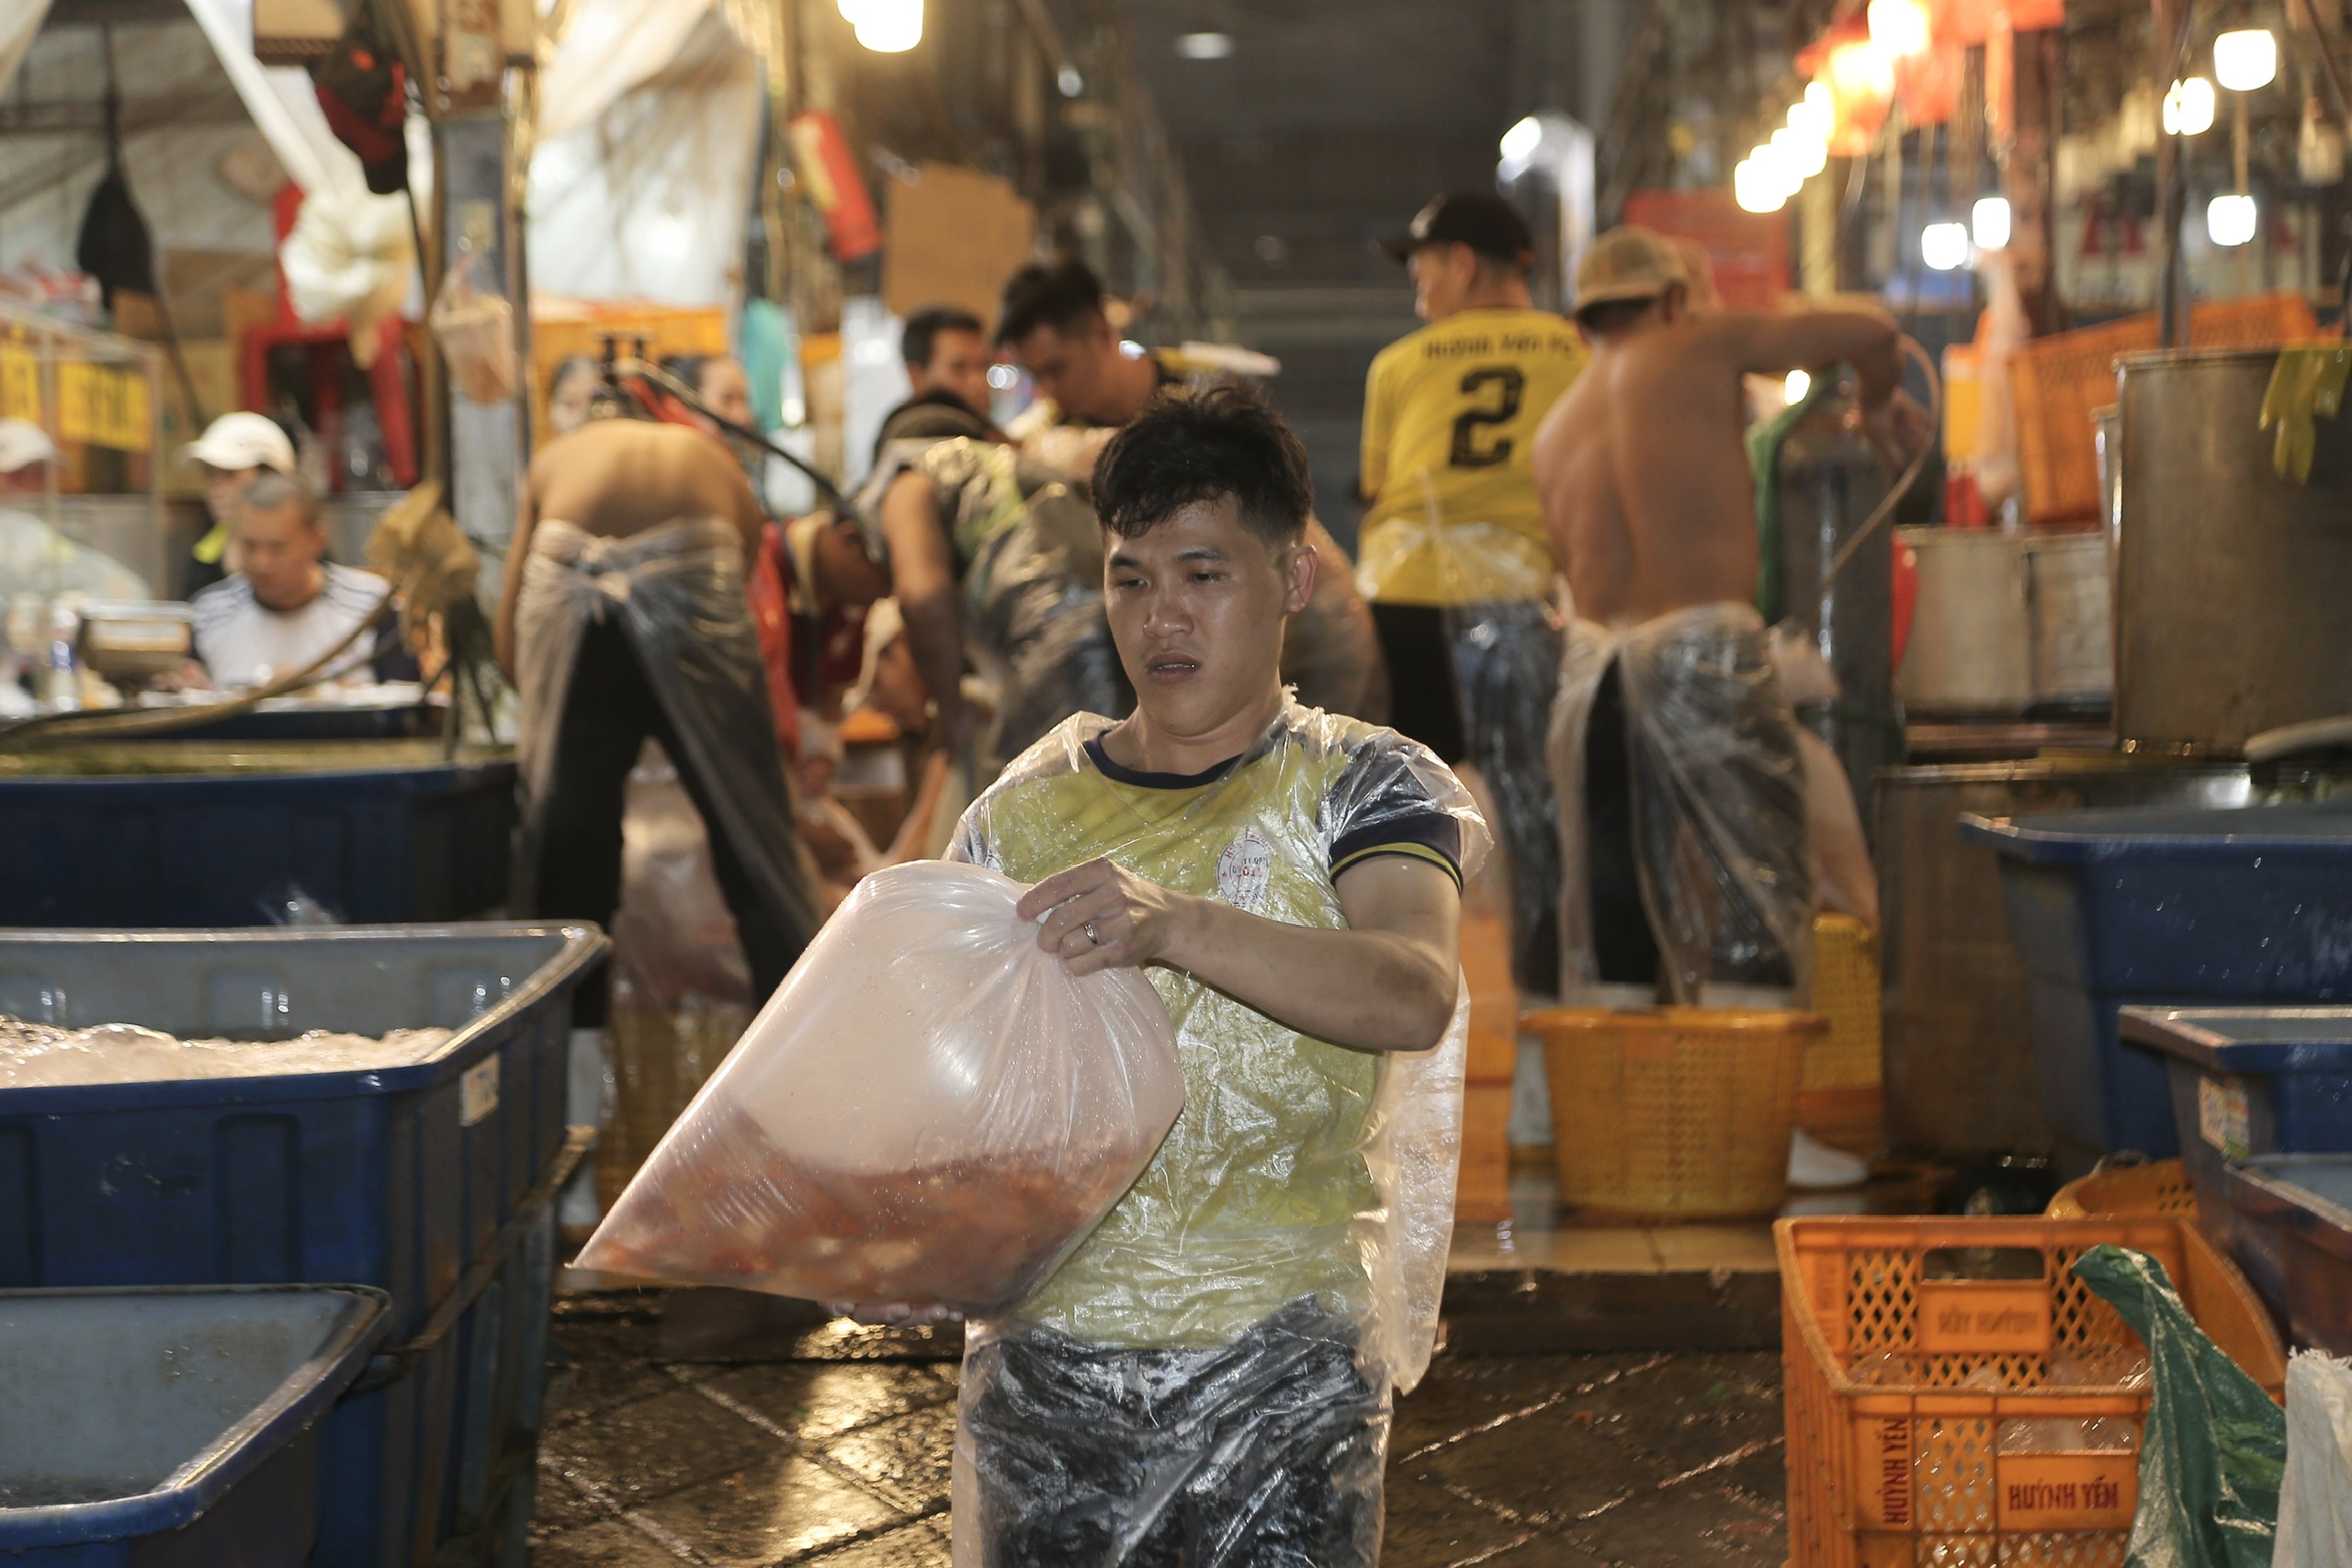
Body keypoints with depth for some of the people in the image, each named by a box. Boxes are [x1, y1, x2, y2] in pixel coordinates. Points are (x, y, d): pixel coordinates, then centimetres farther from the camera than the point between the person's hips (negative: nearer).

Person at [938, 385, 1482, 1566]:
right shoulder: (1024, 813, 7)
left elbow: (1415, 995, -22)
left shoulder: (1359, 787, -2)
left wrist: (1174, 925, -37)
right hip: (1040, 1354, 3)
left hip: (1280, 1379, -2)